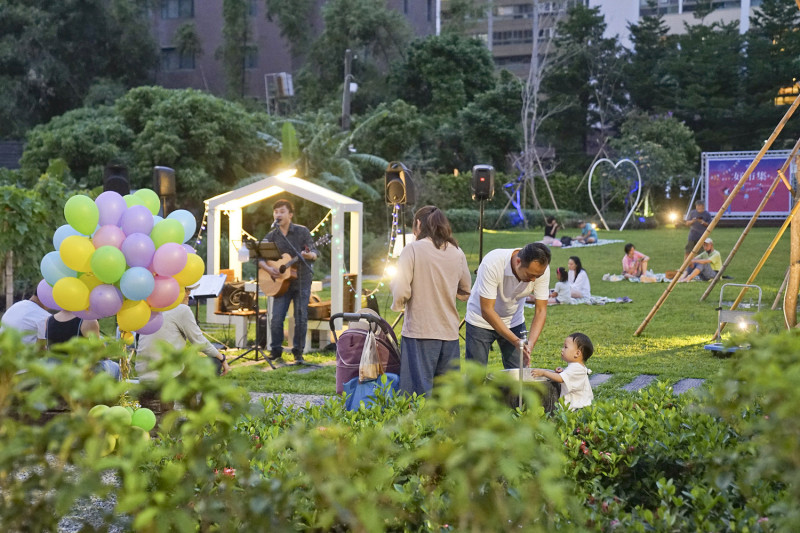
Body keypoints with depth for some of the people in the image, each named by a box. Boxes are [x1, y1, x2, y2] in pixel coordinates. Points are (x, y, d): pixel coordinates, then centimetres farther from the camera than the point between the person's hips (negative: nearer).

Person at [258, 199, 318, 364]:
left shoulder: (302, 231, -2)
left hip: (302, 281, -2)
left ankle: (298, 352, 9)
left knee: (301, 318, -2)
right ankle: (275, 352, 10)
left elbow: (315, 253, -8)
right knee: (276, 319, -4)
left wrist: (309, 255, -31)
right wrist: (268, 268, -14)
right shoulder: (271, 236, 5)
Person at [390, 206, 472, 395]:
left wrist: (397, 305, 8)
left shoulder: (413, 250, -7)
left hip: (419, 331, -4)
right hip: (449, 332, 4)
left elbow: (401, 291, -12)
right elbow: (466, 292, 16)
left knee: (420, 390, -1)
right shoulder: (457, 253, 6)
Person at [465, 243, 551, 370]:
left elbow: (541, 310, -16)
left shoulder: (541, 269, -22)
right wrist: (516, 341, -37)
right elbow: (487, 310, -31)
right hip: (481, 321, -3)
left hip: (514, 321, 3)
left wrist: (530, 344, -32)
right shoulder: (492, 264, -34)